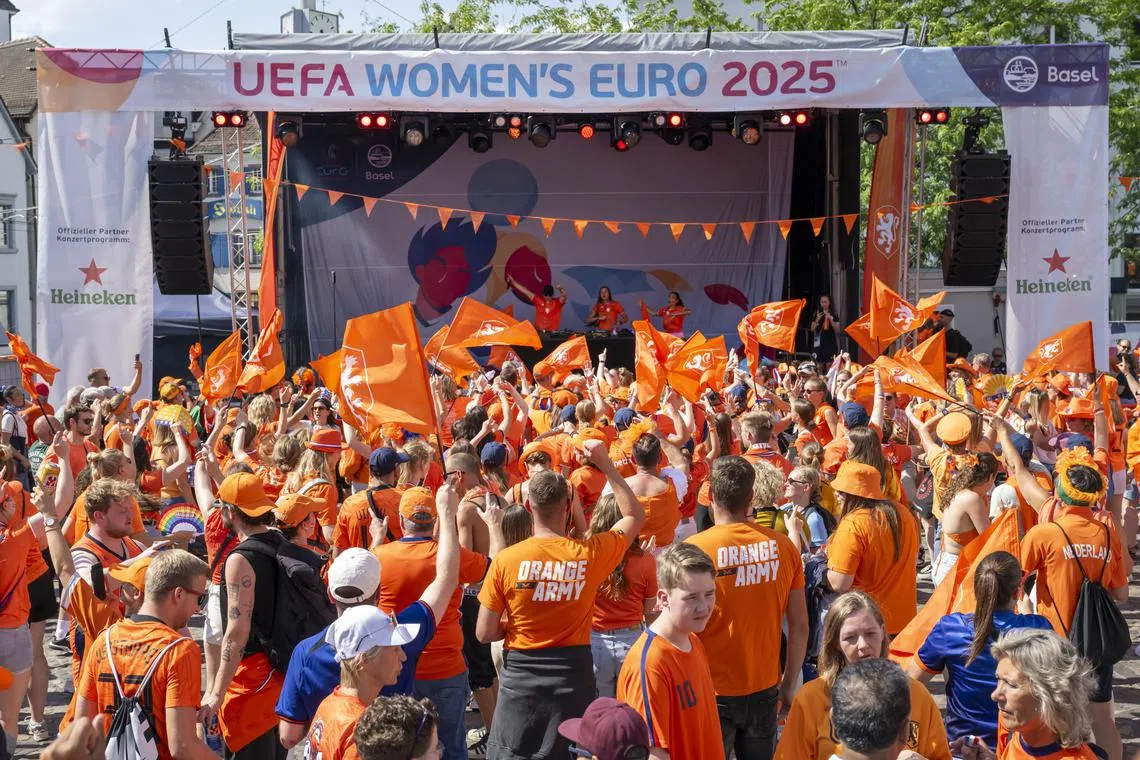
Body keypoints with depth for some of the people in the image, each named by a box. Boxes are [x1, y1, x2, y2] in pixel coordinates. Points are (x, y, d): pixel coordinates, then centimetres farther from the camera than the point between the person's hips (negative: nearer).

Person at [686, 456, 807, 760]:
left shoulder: (693, 550, -16)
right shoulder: (782, 546, -6)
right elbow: (800, 626, 0)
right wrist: (789, 685, 13)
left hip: (711, 693, -3)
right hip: (764, 691, 3)